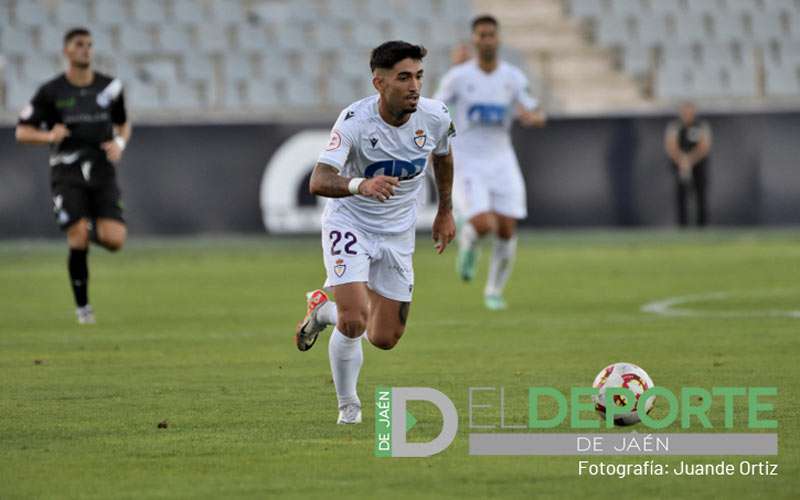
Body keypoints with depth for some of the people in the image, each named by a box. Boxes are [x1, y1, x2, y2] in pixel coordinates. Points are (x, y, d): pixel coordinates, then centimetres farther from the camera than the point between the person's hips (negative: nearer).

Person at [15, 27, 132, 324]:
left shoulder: (110, 87, 6)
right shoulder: (51, 91, -2)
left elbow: (123, 124, 21)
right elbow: (22, 132, 1)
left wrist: (120, 143, -1)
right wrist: (49, 136, -19)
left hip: (102, 171, 2)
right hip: (67, 174, -2)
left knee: (114, 240, -14)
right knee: (78, 241, -14)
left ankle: (93, 229, 24)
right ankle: (82, 307, 3)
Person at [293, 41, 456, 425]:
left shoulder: (435, 117, -12)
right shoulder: (355, 120, -26)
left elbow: (443, 156, 13)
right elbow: (318, 182, -36)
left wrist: (445, 211, 20)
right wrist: (360, 185, -55)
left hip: (398, 234, 5)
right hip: (349, 224, -5)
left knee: (384, 339, 5)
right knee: (353, 324, -22)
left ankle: (325, 308, 36)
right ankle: (348, 406, 4)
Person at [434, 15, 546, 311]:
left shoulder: (513, 78, 1)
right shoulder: (458, 77, -5)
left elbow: (538, 117, 2)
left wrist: (531, 116, -22)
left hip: (500, 161, 3)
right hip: (466, 163, -3)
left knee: (507, 231, -1)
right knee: (484, 225, -21)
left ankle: (494, 291, 20)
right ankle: (467, 240, 17)